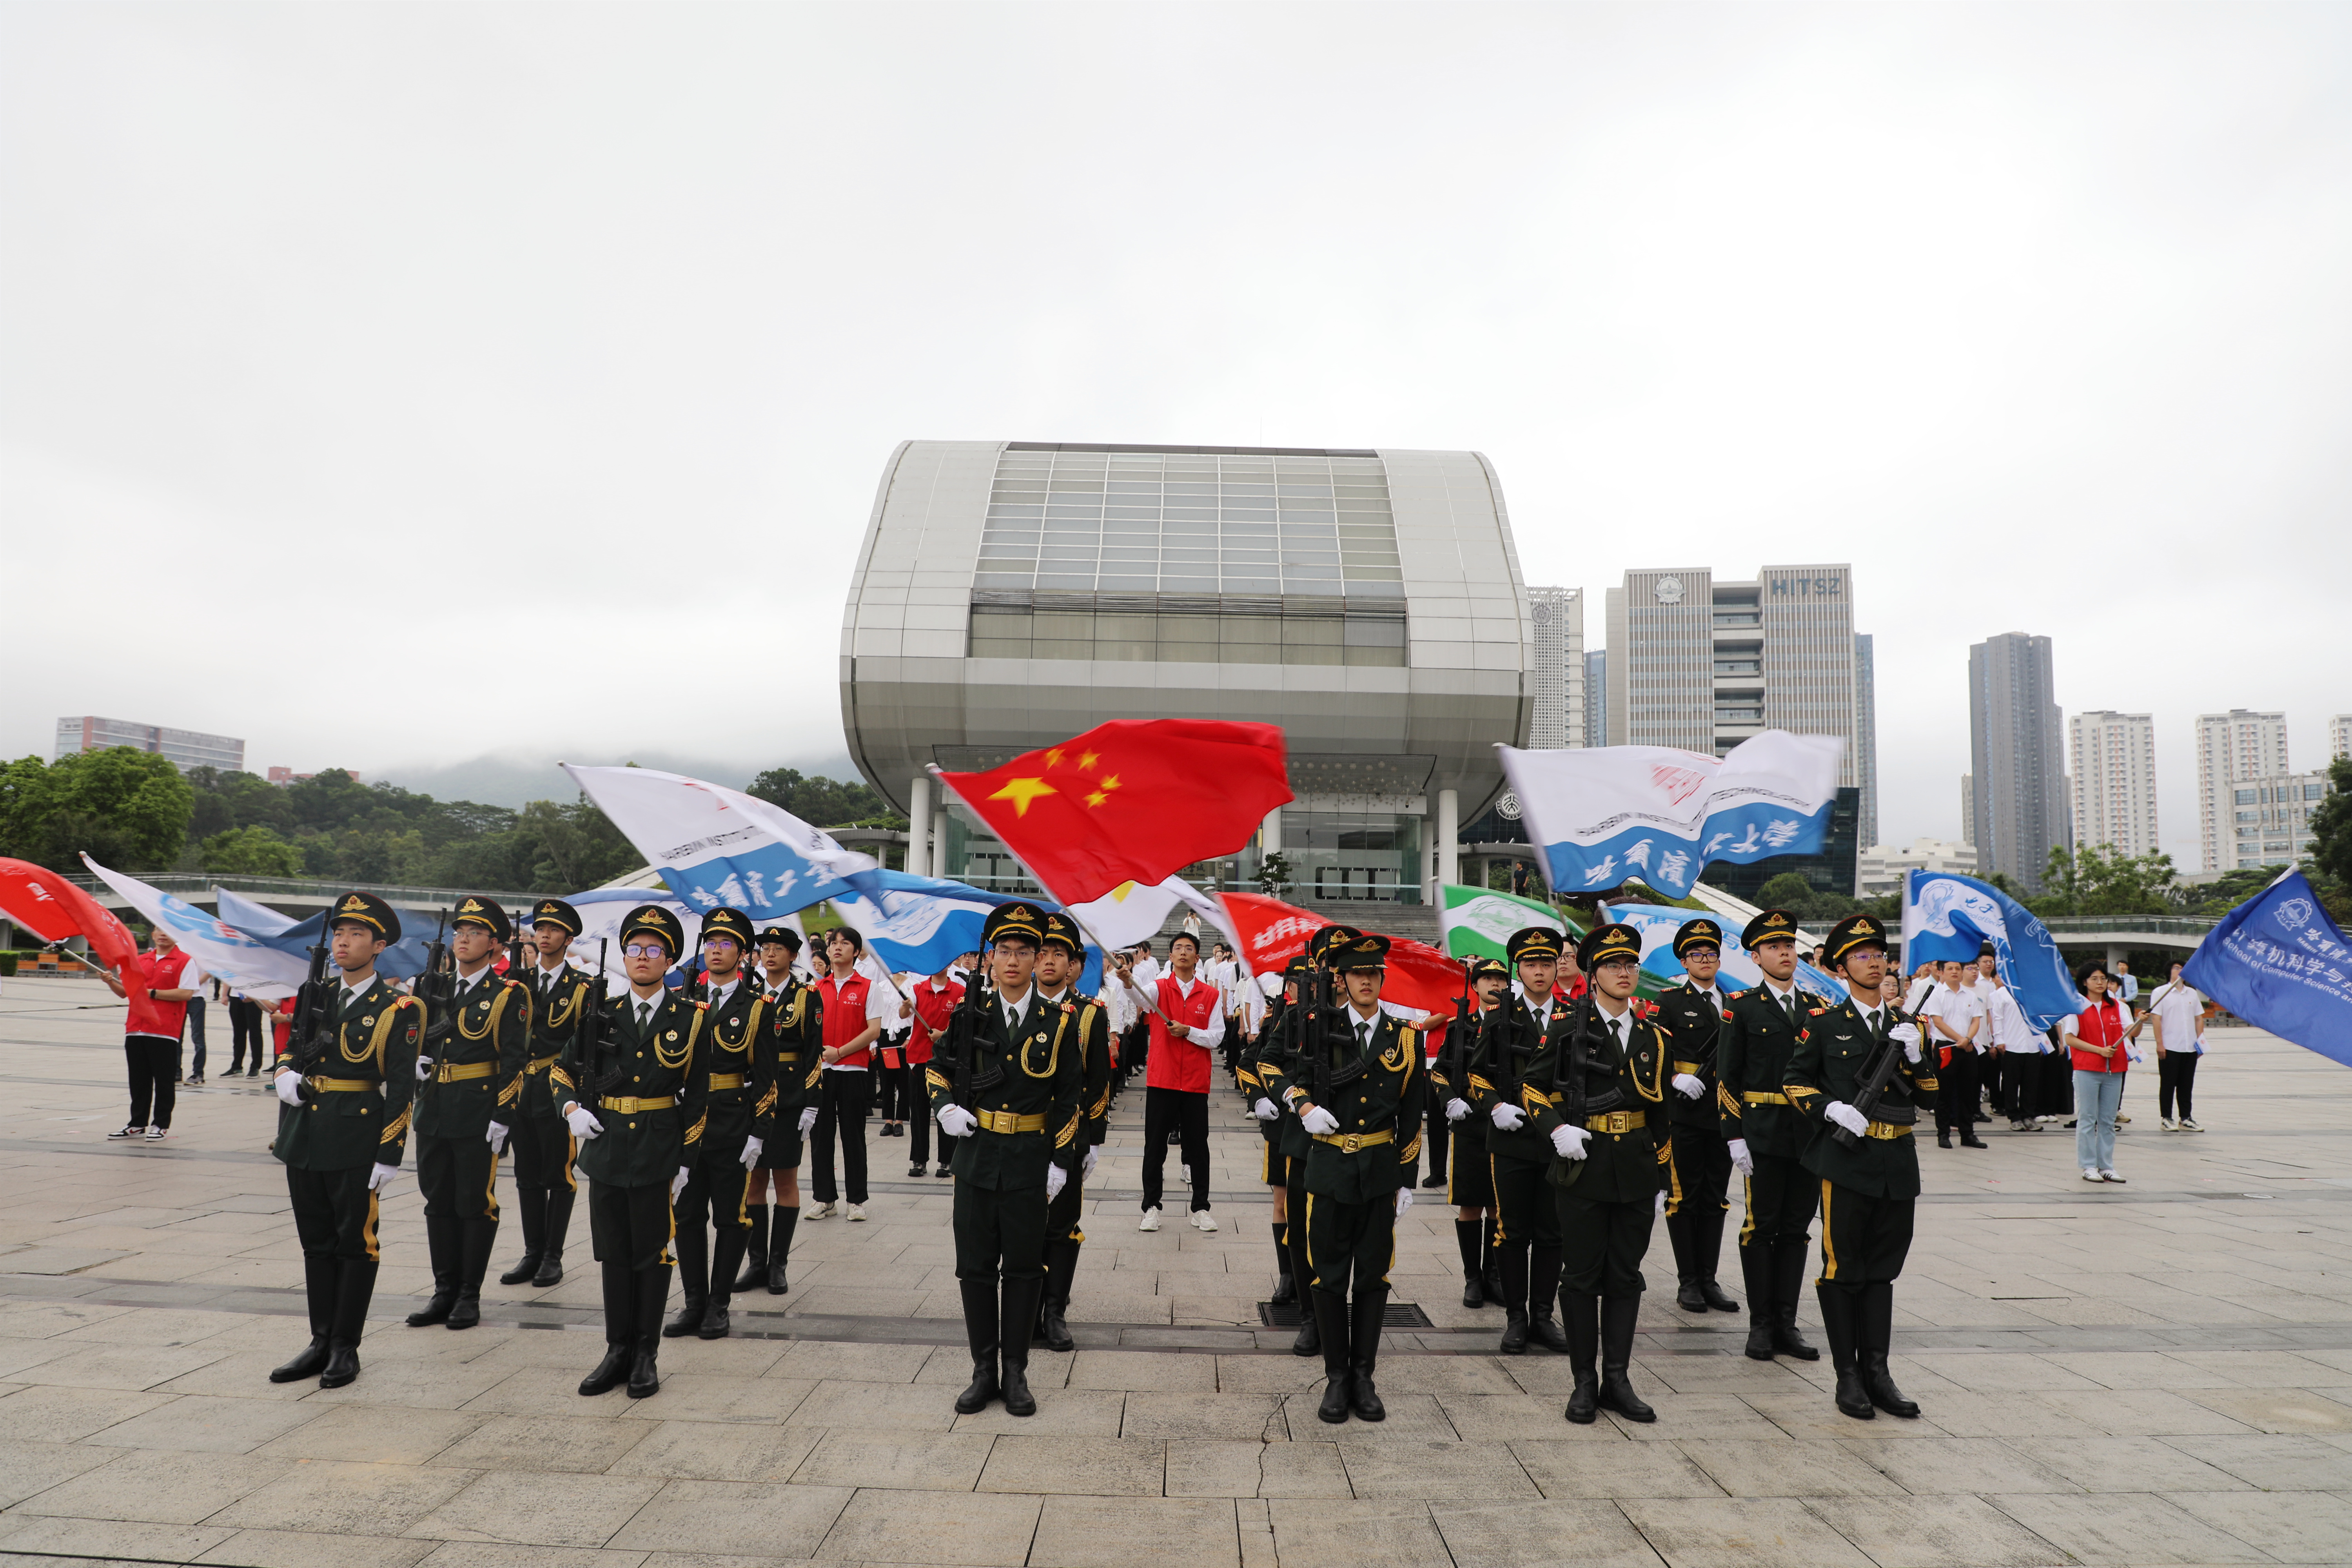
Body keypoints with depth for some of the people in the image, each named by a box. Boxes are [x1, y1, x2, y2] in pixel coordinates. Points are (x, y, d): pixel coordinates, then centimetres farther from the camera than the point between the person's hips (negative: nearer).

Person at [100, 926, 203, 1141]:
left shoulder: (185, 962, -2)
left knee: (164, 1081, 0)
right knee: (138, 1081, 11)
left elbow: (186, 993, -12)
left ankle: (161, 1126, 8)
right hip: (136, 1029, 6)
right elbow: (125, 992, 18)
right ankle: (138, 1125, 20)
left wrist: (152, 993, -12)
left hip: (165, 1032, -6)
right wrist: (111, 982, -1)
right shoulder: (140, 960, 16)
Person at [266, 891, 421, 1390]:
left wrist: (388, 1158, -14)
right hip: (303, 1137, 6)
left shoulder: (396, 1009, -8)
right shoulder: (315, 996, 10)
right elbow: (287, 1048, 24)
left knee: (355, 1243, 4)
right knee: (317, 1242, 14)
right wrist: (285, 1077, 0)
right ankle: (321, 1342, 25)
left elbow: (401, 1090, -10)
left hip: (356, 1142, -6)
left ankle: (346, 1349, 14)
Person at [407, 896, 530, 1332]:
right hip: (433, 1110, 6)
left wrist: (502, 1117, -15)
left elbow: (514, 1060, -10)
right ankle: (445, 1291, 22)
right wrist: (417, 1057, 2)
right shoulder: (433, 987, 11)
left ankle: (470, 1295, 13)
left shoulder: (508, 994, -6)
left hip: (479, 1112, -6)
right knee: (438, 1202, 11)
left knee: (476, 1204, 2)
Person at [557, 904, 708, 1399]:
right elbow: (564, 1068, 17)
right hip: (607, 1151, 3)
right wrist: (572, 1108, -2)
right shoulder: (602, 1015, 5)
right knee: (613, 1253, 10)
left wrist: (685, 1161, -5)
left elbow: (697, 1096, -1)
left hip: (658, 1155, -3)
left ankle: (647, 1354, 17)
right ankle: (618, 1351, 22)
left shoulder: (690, 1018, -2)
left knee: (652, 1254, 5)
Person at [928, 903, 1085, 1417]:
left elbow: (1070, 1099, 1)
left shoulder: (1058, 1022, -2)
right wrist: (945, 1106, -6)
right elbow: (935, 1067, 13)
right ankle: (984, 1371, 21)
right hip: (976, 1156, 1)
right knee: (976, 1266, 8)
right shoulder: (968, 1014, 0)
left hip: (1031, 1162, -1)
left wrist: (1061, 1161, -4)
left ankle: (1015, 1373, 20)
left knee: (1023, 1268, 7)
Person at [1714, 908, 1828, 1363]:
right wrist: (1734, 1137, -10)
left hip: (1810, 1134, 4)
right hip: (1764, 1135, -4)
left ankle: (1786, 1324, 17)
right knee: (1761, 1228, 1)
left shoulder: (1818, 1008, 11)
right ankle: (1761, 1325, 11)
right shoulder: (1742, 1008, -1)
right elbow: (1726, 1077, -4)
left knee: (1796, 1229, 9)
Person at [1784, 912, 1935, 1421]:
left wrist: (1915, 1054, -5)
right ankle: (1848, 1375, 10)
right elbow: (1795, 1080, 2)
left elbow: (1928, 1093, 12)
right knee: (1843, 1269, 1)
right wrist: (1832, 1108, -14)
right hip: (1847, 1159, -4)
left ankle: (1877, 1373, 19)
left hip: (1898, 1162, 4)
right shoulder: (1825, 1024, -1)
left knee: (1883, 1270, 11)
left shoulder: (1905, 1025, 12)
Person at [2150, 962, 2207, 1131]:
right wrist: (2159, 1044, -12)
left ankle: (2186, 1119, 16)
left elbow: (2199, 1018, 16)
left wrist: (2201, 1040, 6)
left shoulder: (2192, 994, 13)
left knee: (2187, 1085, 9)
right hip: (2169, 1048, -5)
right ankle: (2166, 1118, 8)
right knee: (2168, 1084, 1)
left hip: (2190, 1048, 5)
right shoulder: (2161, 992, -3)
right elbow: (2156, 1019, -7)